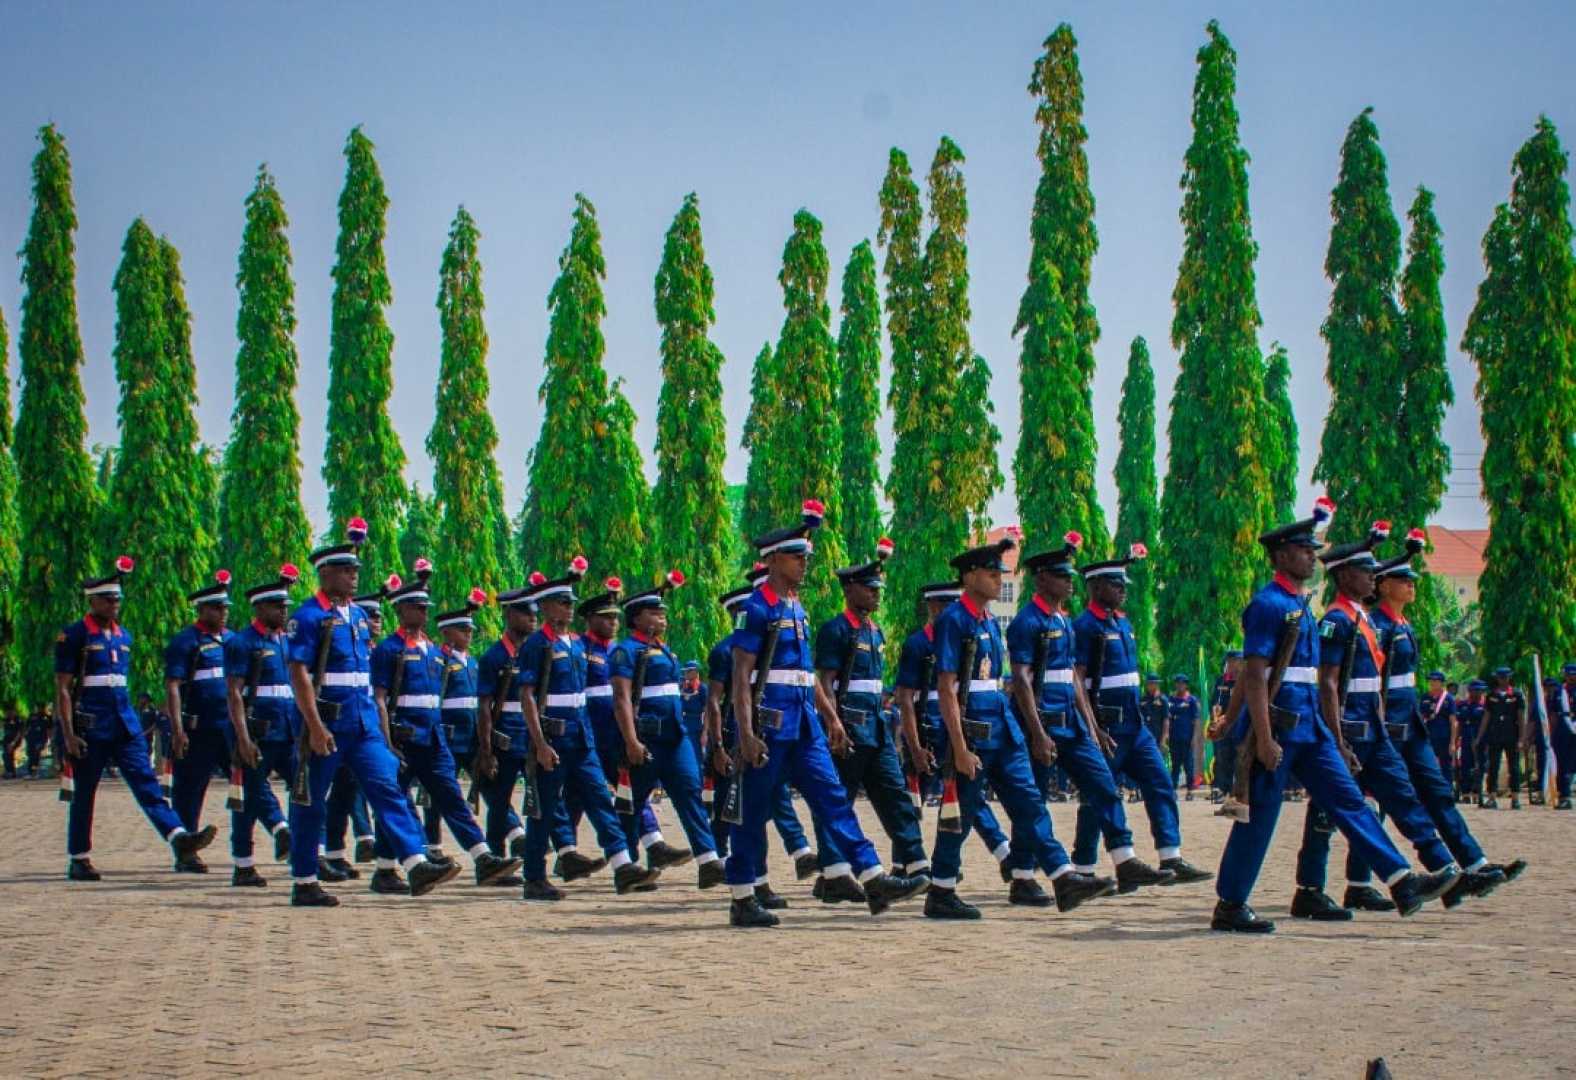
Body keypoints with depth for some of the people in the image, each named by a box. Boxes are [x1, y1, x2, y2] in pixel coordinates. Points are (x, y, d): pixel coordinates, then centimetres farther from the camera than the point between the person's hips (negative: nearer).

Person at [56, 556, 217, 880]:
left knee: (146, 781, -8)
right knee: (84, 795, 3)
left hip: (125, 725, 5)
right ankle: (78, 861, 12)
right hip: (90, 728, -5)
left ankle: (180, 839, -23)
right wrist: (68, 734, -14)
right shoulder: (74, 636, -5)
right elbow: (62, 688, -8)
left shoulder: (123, 636, 14)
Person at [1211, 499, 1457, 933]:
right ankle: (1229, 908, 6)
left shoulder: (1300, 605, 17)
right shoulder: (1268, 604, -12)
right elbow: (1255, 676, -19)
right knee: (1259, 816, -3)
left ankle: (1404, 884, 4)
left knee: (1348, 799, 5)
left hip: (1308, 725, 9)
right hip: (1279, 725, -9)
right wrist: (1264, 739, -23)